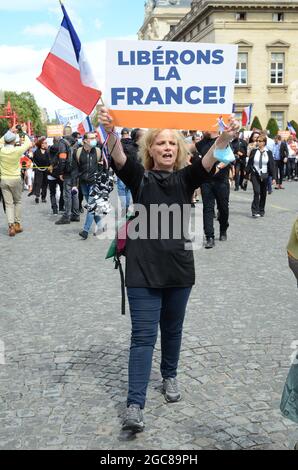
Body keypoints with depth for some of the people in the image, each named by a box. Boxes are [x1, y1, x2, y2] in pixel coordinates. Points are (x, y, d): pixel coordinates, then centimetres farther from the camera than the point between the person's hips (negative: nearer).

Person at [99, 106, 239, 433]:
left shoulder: (186, 178, 4)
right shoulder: (139, 178, 0)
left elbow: (208, 162, -16)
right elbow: (119, 160, -20)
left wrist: (225, 139, -37)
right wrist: (110, 133, -42)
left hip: (179, 268, 3)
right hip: (143, 270, -2)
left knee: (172, 330, 19)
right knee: (143, 336, -4)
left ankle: (169, 376, 42)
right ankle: (135, 406, -1)